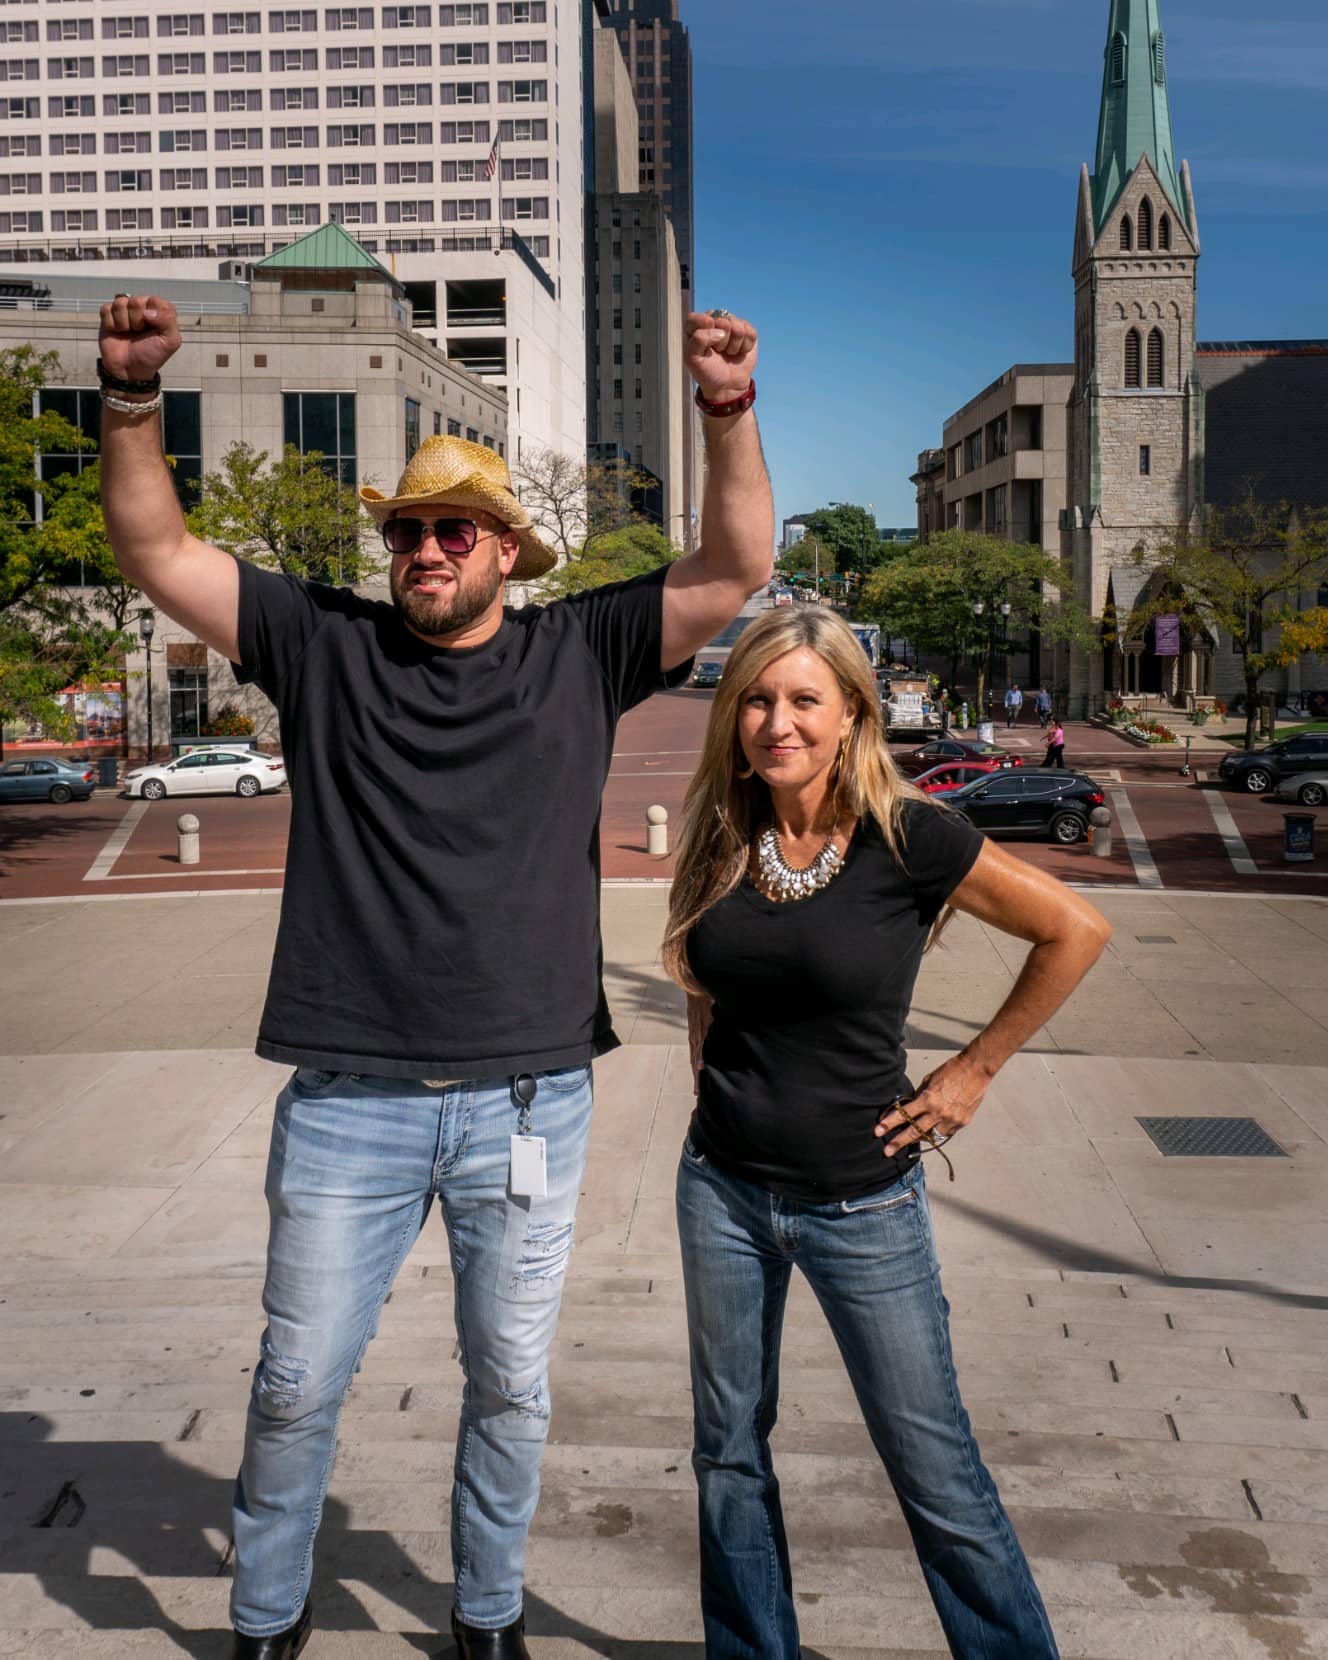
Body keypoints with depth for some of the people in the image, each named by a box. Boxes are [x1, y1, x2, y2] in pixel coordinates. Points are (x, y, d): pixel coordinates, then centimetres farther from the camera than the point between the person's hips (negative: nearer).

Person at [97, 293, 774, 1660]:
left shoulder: (579, 654, 3)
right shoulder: (325, 647, 3)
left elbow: (734, 573, -4)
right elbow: (156, 551, 2)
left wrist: (729, 414, -16)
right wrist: (132, 397, -11)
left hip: (527, 1097, 0)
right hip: (346, 1097, 0)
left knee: (511, 1383, 15)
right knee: (297, 1383, 11)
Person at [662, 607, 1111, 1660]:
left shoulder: (908, 838, -15)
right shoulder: (722, 840, -2)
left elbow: (1076, 930, -7)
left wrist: (975, 1070, -6)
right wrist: (715, 1072, 7)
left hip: (861, 1204, -4)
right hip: (724, 1187, 4)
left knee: (935, 1468, 6)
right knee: (729, 1452, 16)